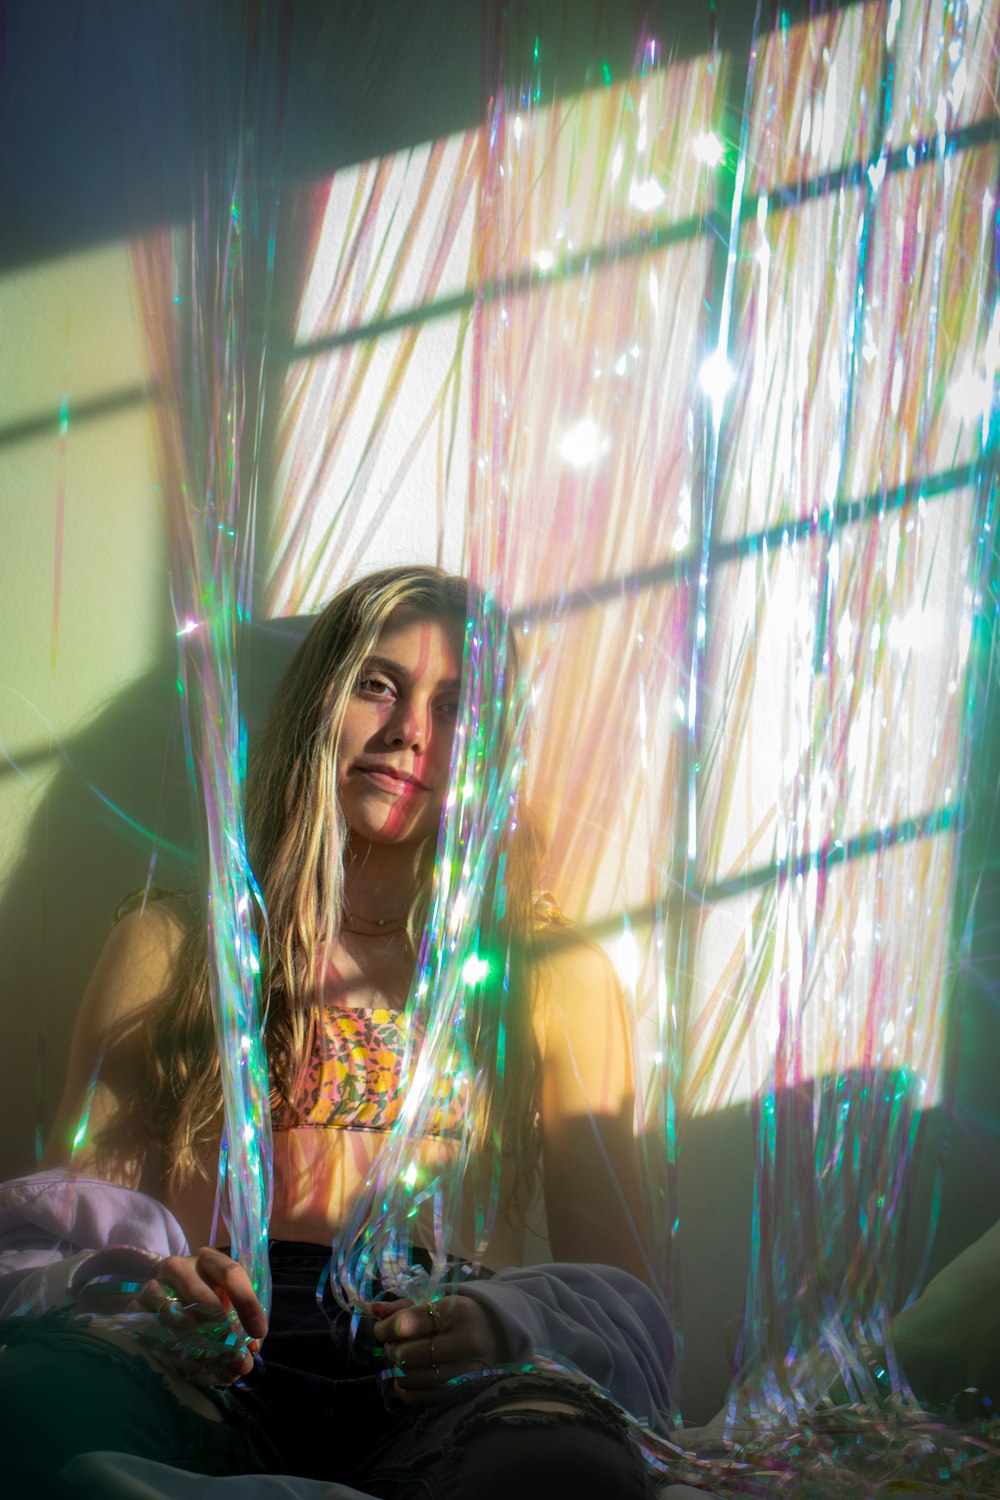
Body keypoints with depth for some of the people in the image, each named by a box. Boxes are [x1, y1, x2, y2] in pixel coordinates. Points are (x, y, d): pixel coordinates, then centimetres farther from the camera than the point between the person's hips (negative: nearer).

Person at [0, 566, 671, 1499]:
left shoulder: (558, 976, 17)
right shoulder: (167, 948, 19)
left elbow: (625, 1290, 13)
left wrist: (502, 1320, -12)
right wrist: (138, 1286, -11)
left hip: (441, 1388, 1)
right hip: (213, 1372, 0)